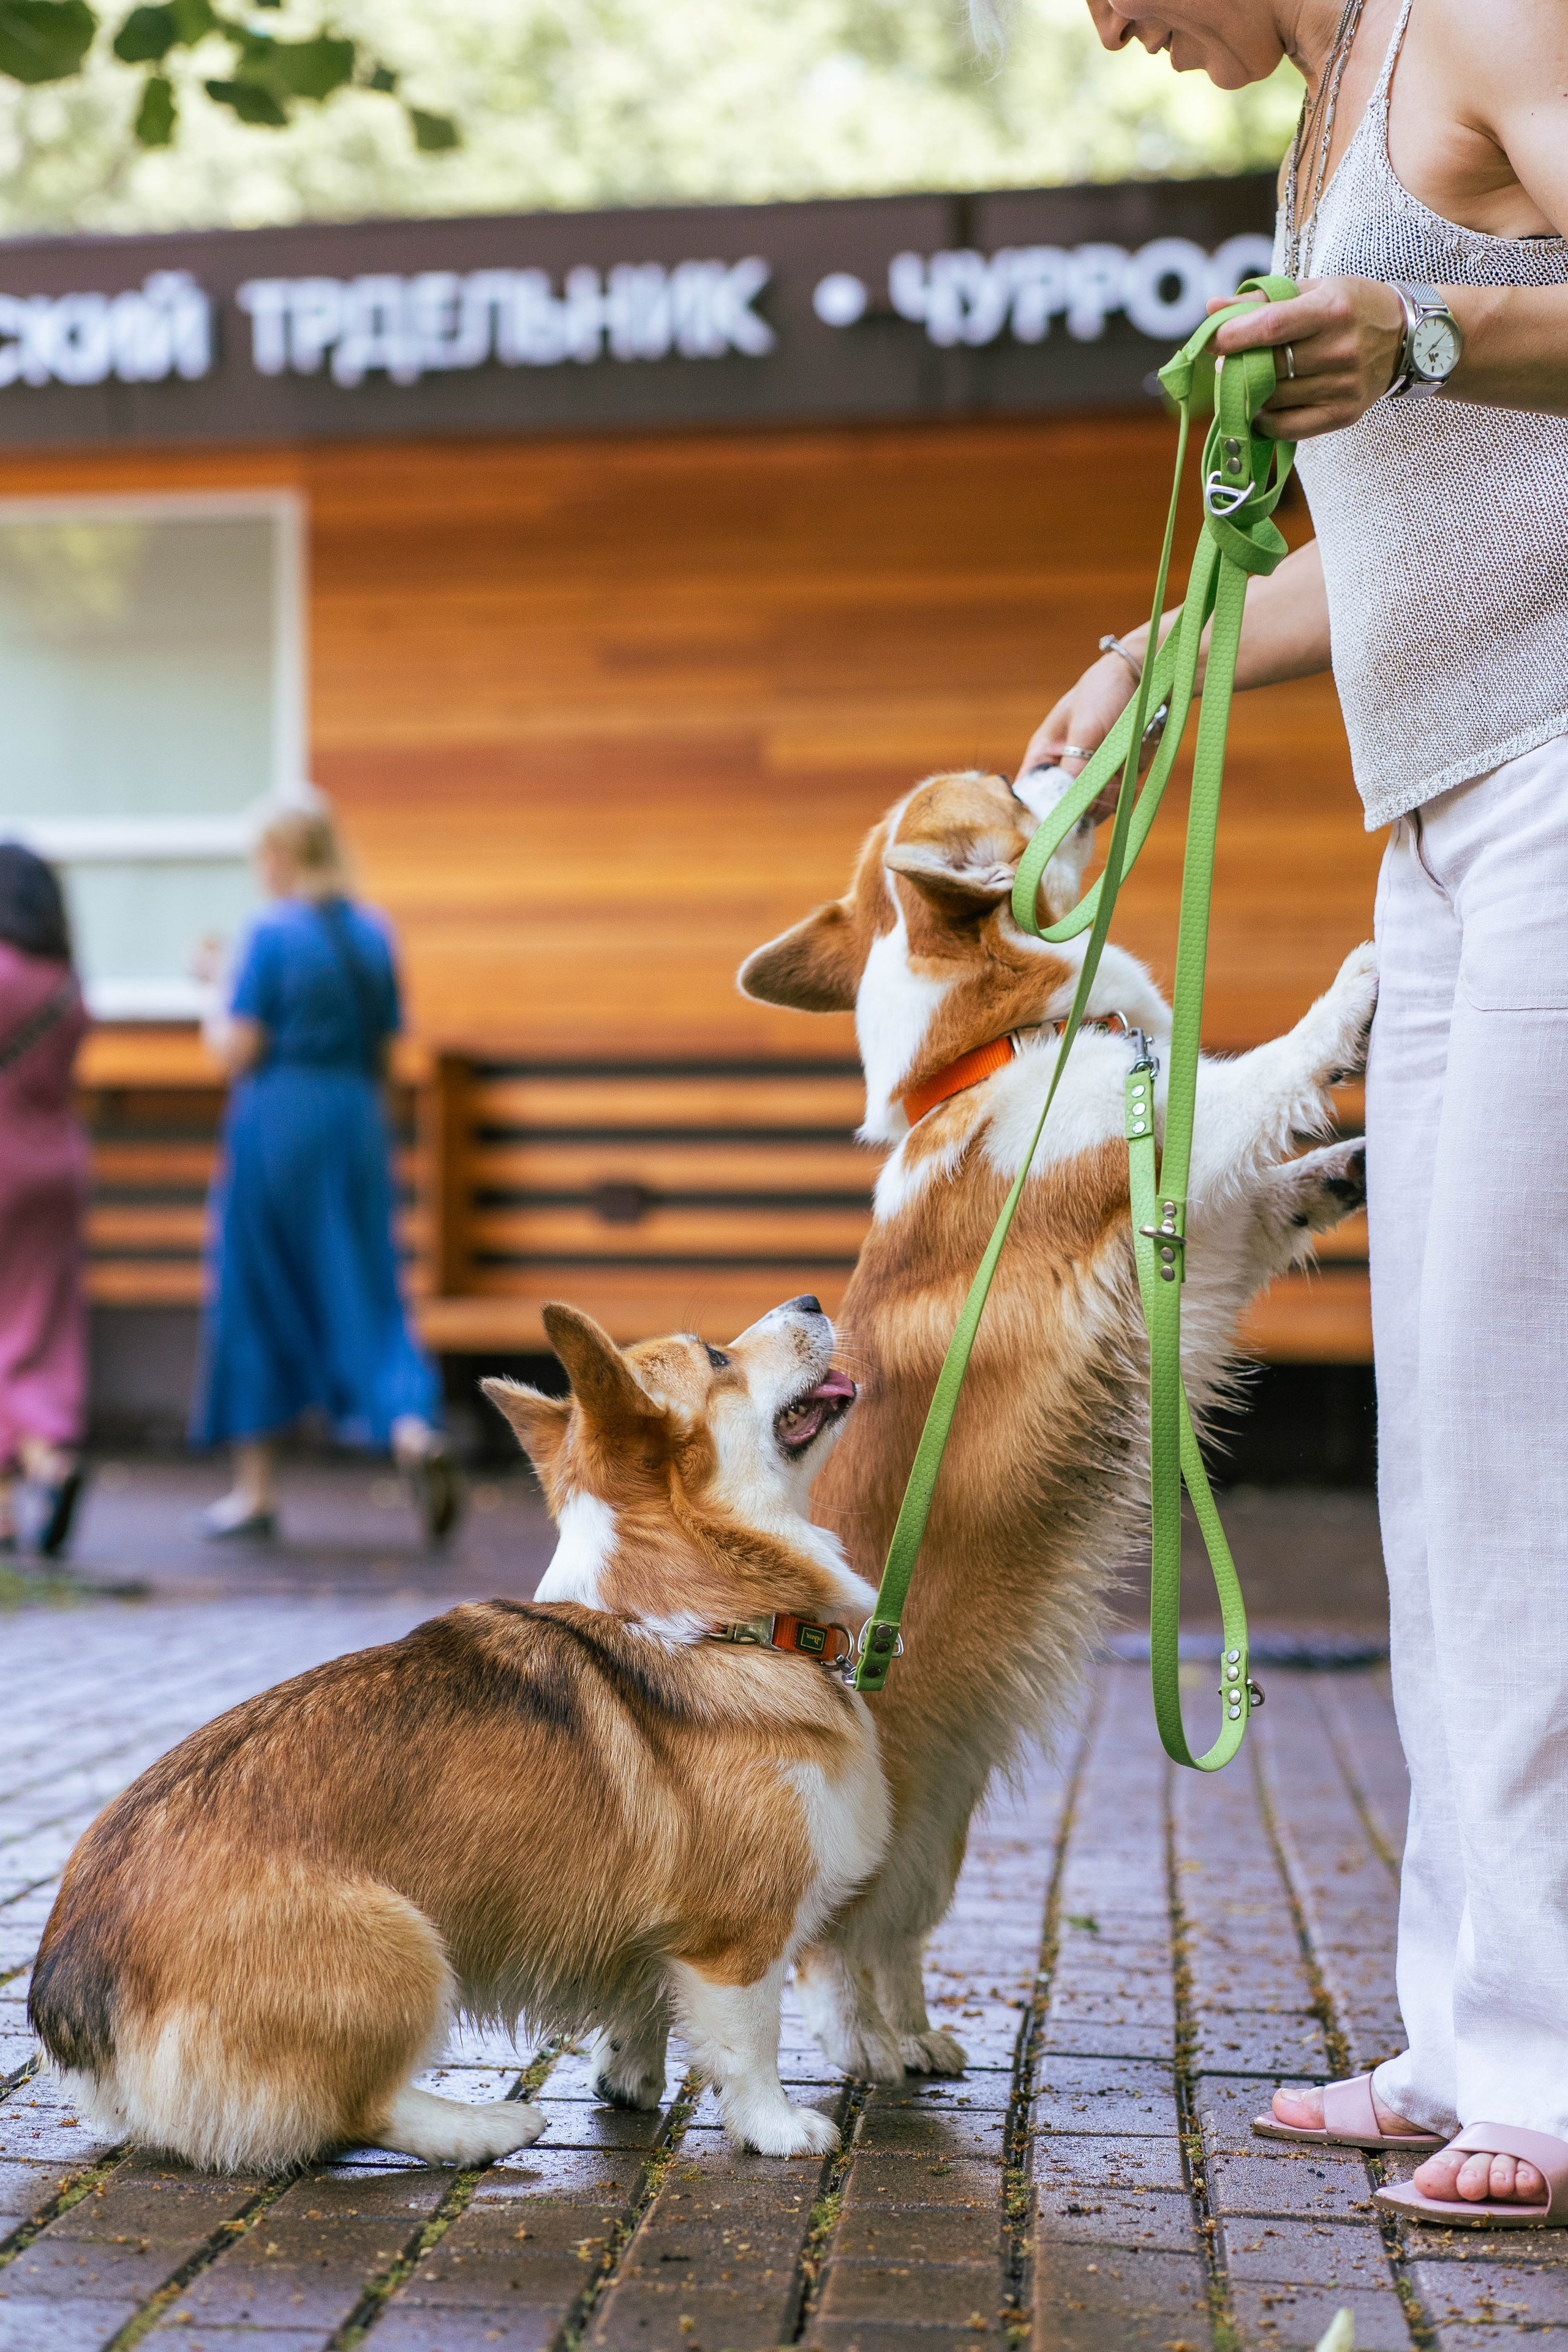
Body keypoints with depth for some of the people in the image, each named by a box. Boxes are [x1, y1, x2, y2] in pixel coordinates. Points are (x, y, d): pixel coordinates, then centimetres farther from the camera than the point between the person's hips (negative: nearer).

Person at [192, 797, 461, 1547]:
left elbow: (240, 1052, -11)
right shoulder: (373, 935, 8)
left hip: (275, 1126, -5)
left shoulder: (272, 933, -10)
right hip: (356, 1123, 5)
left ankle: (255, 1490, 15)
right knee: (363, 1296, 5)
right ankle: (413, 1432, -22)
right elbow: (384, 1051, 10)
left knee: (254, 1301, 8)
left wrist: (215, 1023, 7)